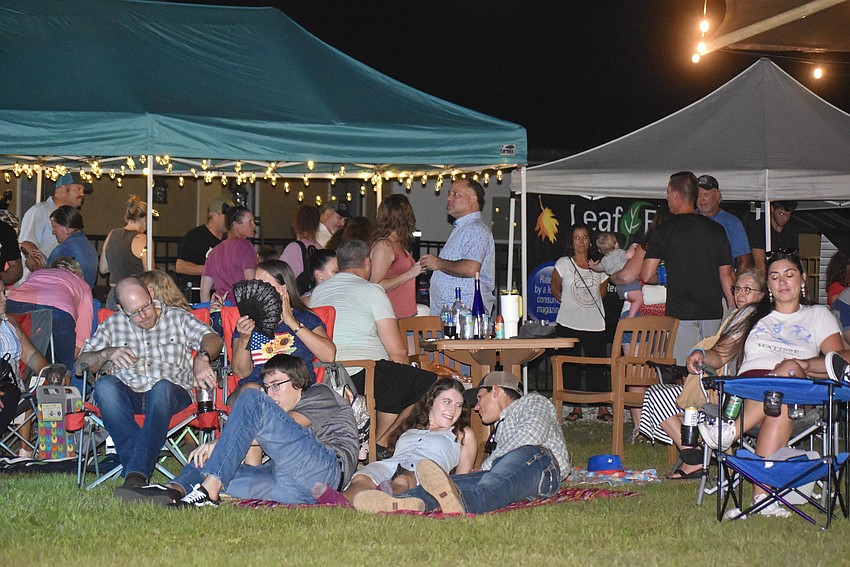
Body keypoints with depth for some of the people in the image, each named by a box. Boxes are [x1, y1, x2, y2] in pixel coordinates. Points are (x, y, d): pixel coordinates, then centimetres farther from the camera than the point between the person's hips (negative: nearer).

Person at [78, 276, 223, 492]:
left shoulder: (177, 318, 13)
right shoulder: (112, 325, 17)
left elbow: (213, 339, -2)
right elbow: (81, 364, 12)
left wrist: (202, 357, -25)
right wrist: (107, 354, -10)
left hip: (172, 395, -2)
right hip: (127, 397, 2)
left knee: (163, 387, -38)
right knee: (105, 384, -32)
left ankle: (136, 473, -49)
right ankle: (138, 467, -44)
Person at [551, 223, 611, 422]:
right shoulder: (563, 264, 1)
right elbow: (555, 288, 12)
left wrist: (591, 304, 11)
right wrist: (568, 302, 6)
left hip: (595, 325, 1)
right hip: (569, 324, -1)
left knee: (598, 366, 0)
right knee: (571, 366, 3)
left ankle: (603, 409, 4)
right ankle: (576, 408, 10)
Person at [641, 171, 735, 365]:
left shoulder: (663, 231, -3)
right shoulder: (716, 230, 7)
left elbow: (647, 276, -6)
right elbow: (727, 275, 7)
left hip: (680, 315, -4)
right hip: (713, 313, 4)